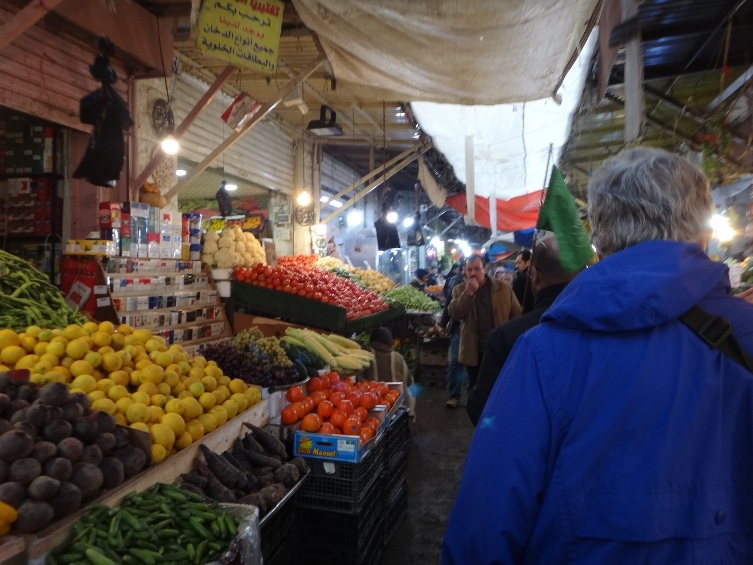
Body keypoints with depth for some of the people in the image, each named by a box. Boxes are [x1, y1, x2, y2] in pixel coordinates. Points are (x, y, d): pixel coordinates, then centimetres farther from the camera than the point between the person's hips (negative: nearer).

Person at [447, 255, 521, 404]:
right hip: (473, 351, 1)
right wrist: (468, 292, -22)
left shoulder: (504, 288, -1)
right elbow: (454, 313, -14)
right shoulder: (460, 290, 1)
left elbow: (517, 315, 2)